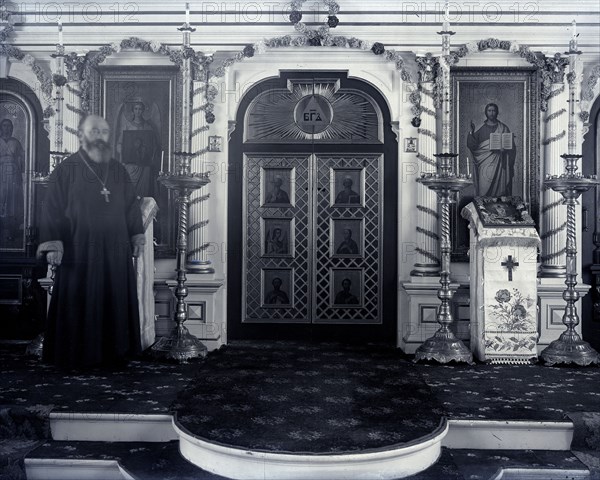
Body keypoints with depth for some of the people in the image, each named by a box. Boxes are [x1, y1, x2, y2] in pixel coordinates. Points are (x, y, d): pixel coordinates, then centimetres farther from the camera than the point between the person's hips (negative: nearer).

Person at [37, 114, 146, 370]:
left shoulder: (118, 170, 9)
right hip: (79, 250, -4)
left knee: (115, 301, 8)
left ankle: (114, 350, 19)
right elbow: (53, 208, -6)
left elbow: (131, 205, 12)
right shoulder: (66, 169, -3)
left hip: (115, 251, 4)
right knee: (79, 304, 2)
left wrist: (137, 237, 7)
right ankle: (76, 355, 14)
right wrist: (53, 243, -13)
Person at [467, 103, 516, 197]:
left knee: (499, 190, -5)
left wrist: (503, 149, -10)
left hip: (499, 164, 0)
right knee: (484, 190, -7)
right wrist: (471, 132, -14)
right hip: (485, 164, 0)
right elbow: (472, 145, -2)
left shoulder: (503, 128, 9)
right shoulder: (481, 128, 8)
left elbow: (510, 147, 8)